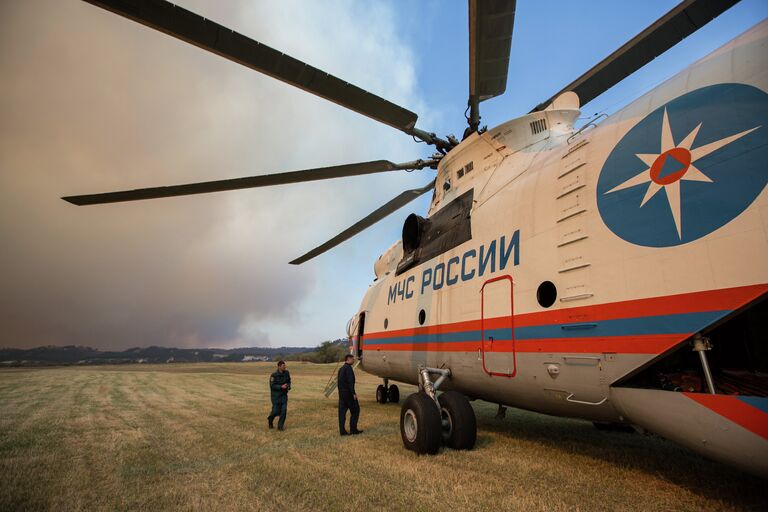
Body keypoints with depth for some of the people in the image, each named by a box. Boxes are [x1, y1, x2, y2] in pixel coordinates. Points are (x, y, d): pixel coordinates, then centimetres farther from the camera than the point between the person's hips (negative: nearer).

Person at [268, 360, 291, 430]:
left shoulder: (287, 373, -2)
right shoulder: (274, 375, -17)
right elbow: (272, 386, -18)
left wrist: (289, 386, -4)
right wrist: (281, 386, -28)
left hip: (284, 395, 4)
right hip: (276, 395, -4)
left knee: (284, 410, -5)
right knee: (276, 411, 3)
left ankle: (280, 426, 10)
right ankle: (270, 418, 37)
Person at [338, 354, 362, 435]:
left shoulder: (341, 368, 15)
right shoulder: (348, 368, -14)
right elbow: (350, 381, -21)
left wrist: (341, 392, 21)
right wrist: (353, 393, -20)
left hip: (341, 393, 9)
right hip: (348, 393, -9)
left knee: (342, 411, 7)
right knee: (355, 410, 2)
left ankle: (342, 431, 9)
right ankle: (353, 429, 4)